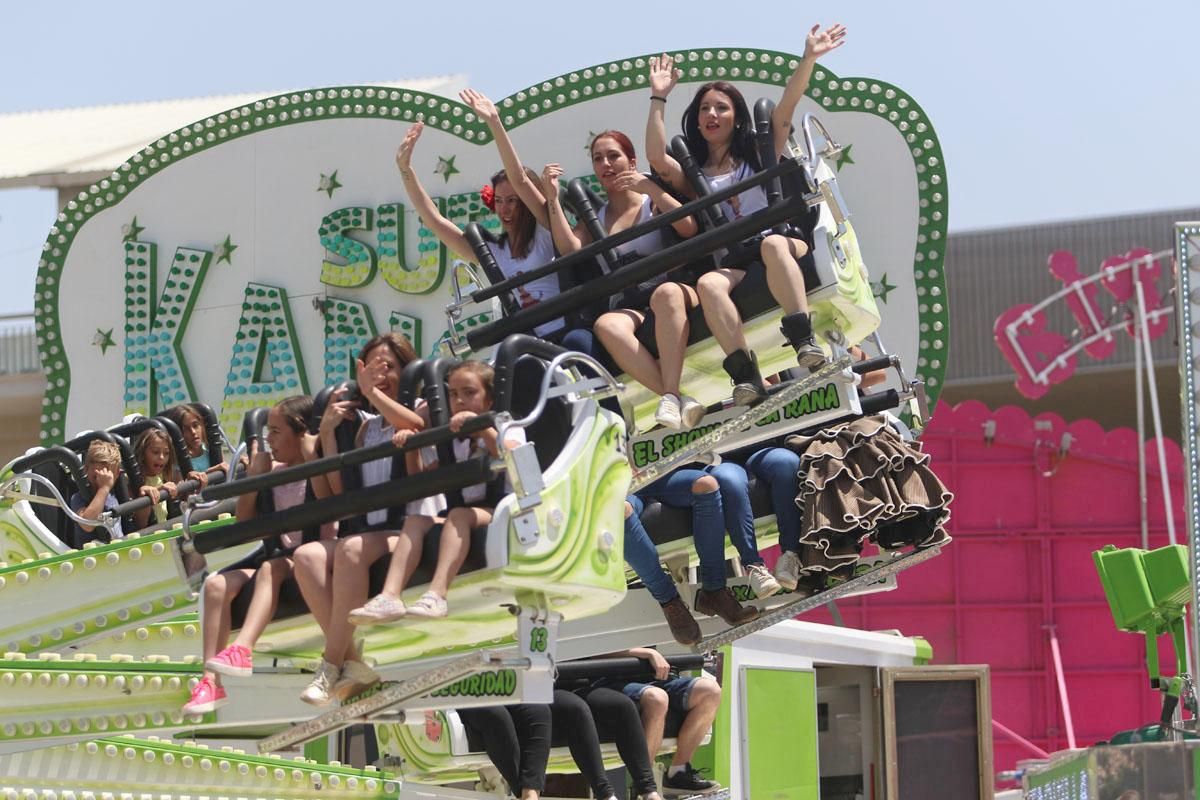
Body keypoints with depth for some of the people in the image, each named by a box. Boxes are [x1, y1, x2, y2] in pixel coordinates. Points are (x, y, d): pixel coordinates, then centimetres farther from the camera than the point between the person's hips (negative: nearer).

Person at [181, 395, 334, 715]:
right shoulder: (275, 471, 15)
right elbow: (244, 520, 12)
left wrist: (312, 459, -19)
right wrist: (256, 473, 3)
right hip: (281, 554, 7)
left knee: (271, 568, -37)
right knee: (216, 583, -15)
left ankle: (242, 651, -52)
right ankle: (211, 682, -24)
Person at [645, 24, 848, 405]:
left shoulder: (758, 157, 22)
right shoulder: (691, 175, 22)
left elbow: (785, 110, 8)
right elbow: (656, 158, 0)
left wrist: (808, 59, -5)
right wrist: (658, 98, 3)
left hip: (780, 249, 0)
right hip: (732, 266, 0)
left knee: (772, 243, -37)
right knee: (708, 284, -35)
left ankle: (805, 344, -49)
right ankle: (746, 379, -46)